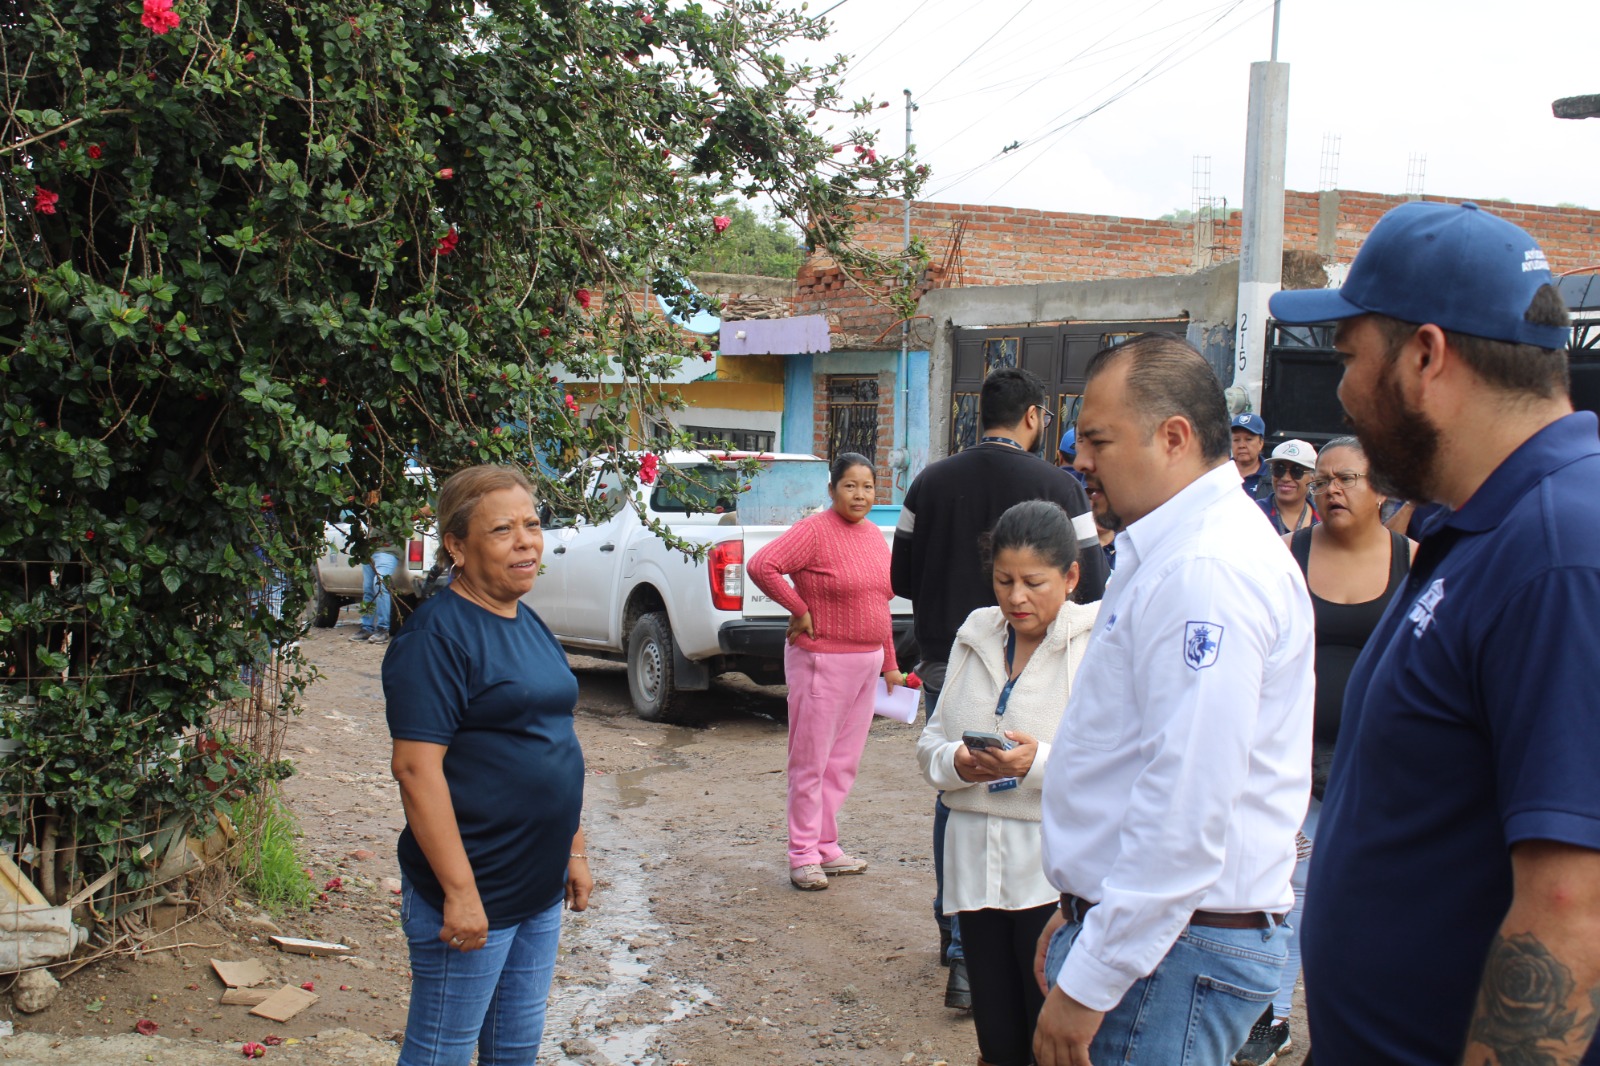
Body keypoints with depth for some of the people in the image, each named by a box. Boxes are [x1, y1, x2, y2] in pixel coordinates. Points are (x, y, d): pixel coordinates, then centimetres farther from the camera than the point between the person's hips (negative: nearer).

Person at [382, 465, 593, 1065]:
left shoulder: (529, 625, 10)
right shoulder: (438, 633, -16)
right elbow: (416, 768, -22)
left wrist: (574, 849, 17)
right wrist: (460, 892, -24)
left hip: (539, 890, 8)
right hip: (471, 893, -8)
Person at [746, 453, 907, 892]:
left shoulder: (875, 535, 12)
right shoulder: (815, 530, -12)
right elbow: (761, 565, -23)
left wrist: (890, 665, 17)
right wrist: (800, 610, -17)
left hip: (866, 663, 8)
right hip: (823, 662, -8)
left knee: (844, 763, 13)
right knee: (811, 762, -1)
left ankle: (826, 848, 24)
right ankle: (803, 856, 8)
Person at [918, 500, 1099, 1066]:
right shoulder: (976, 636, 11)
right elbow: (930, 742, 12)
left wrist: (1042, 762, -27)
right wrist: (955, 762, -10)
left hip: (1058, 875, -5)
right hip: (975, 865, 5)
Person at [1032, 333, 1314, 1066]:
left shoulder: (1207, 571, -21)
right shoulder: (1170, 551, 14)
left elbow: (1188, 809, -26)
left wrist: (1088, 984, -22)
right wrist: (1080, 911, 22)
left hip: (1172, 951, -10)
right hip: (1130, 921, 10)